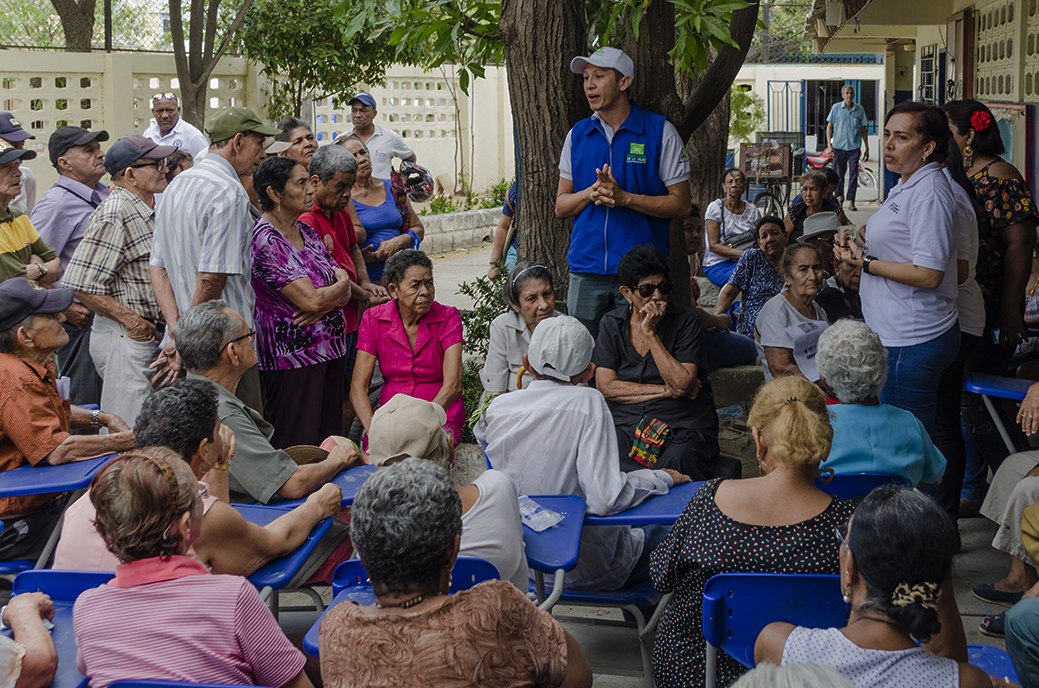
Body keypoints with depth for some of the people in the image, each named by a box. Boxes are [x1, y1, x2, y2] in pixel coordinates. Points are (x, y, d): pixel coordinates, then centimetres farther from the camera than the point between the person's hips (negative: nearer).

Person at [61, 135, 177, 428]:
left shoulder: (147, 210, 15)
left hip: (151, 335, 10)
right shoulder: (113, 215, -16)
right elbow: (81, 285, -21)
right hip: (123, 338, -9)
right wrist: (131, 320, -17)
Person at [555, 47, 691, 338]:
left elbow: (681, 204, -4)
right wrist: (590, 193, -10)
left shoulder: (660, 131, -1)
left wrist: (624, 197, -15)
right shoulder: (578, 134, 11)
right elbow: (561, 207, 12)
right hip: (586, 268, 3)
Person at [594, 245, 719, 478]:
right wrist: (666, 391, -6)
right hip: (625, 424, 2)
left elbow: (682, 383, -11)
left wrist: (650, 332, -11)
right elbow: (605, 386, 0)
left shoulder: (684, 321, 2)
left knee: (678, 461, -34)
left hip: (682, 426, -1)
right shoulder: (612, 324, 9)